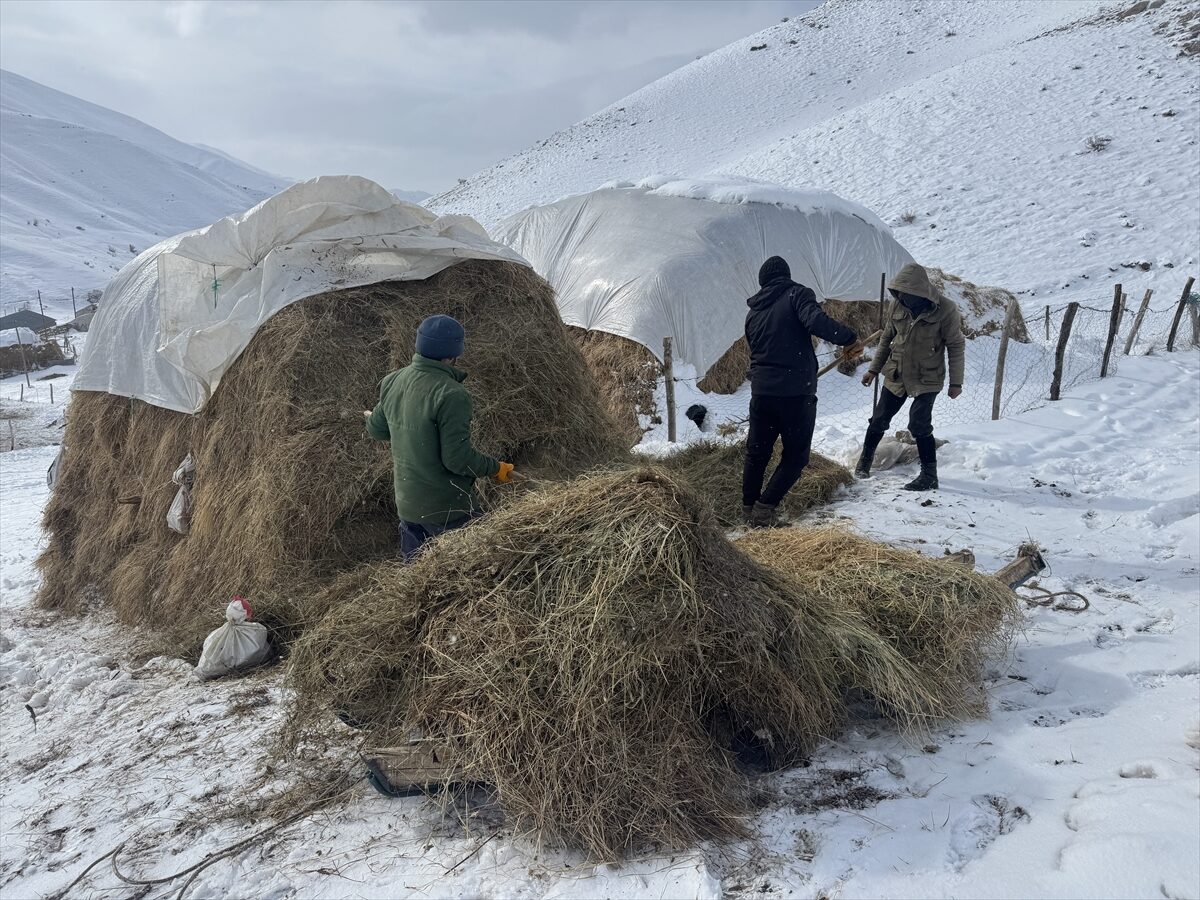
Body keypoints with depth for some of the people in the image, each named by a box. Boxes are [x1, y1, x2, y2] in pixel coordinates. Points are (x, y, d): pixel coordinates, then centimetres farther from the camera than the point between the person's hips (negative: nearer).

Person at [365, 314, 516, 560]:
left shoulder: (392, 381, -2)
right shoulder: (451, 395, -25)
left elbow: (377, 429, 14)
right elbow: (458, 459, -24)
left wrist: (373, 418, 37)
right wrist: (496, 468, -8)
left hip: (406, 502, 7)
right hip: (447, 508, -7)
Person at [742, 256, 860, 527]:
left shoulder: (753, 311, 15)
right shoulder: (797, 294, -2)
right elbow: (816, 321, -22)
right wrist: (849, 338, -11)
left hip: (761, 392, 5)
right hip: (796, 392, -5)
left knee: (757, 453, 17)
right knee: (795, 456, 7)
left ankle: (749, 507, 20)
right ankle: (765, 507, -3)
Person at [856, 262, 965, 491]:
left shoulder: (945, 309, -17)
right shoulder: (898, 305, -5)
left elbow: (956, 346, -9)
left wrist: (956, 382, -9)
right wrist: (874, 369, 12)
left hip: (927, 379, -4)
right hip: (896, 375, 4)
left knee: (919, 425, -12)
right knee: (879, 420, 10)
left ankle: (929, 476, 1)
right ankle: (866, 457, 34)